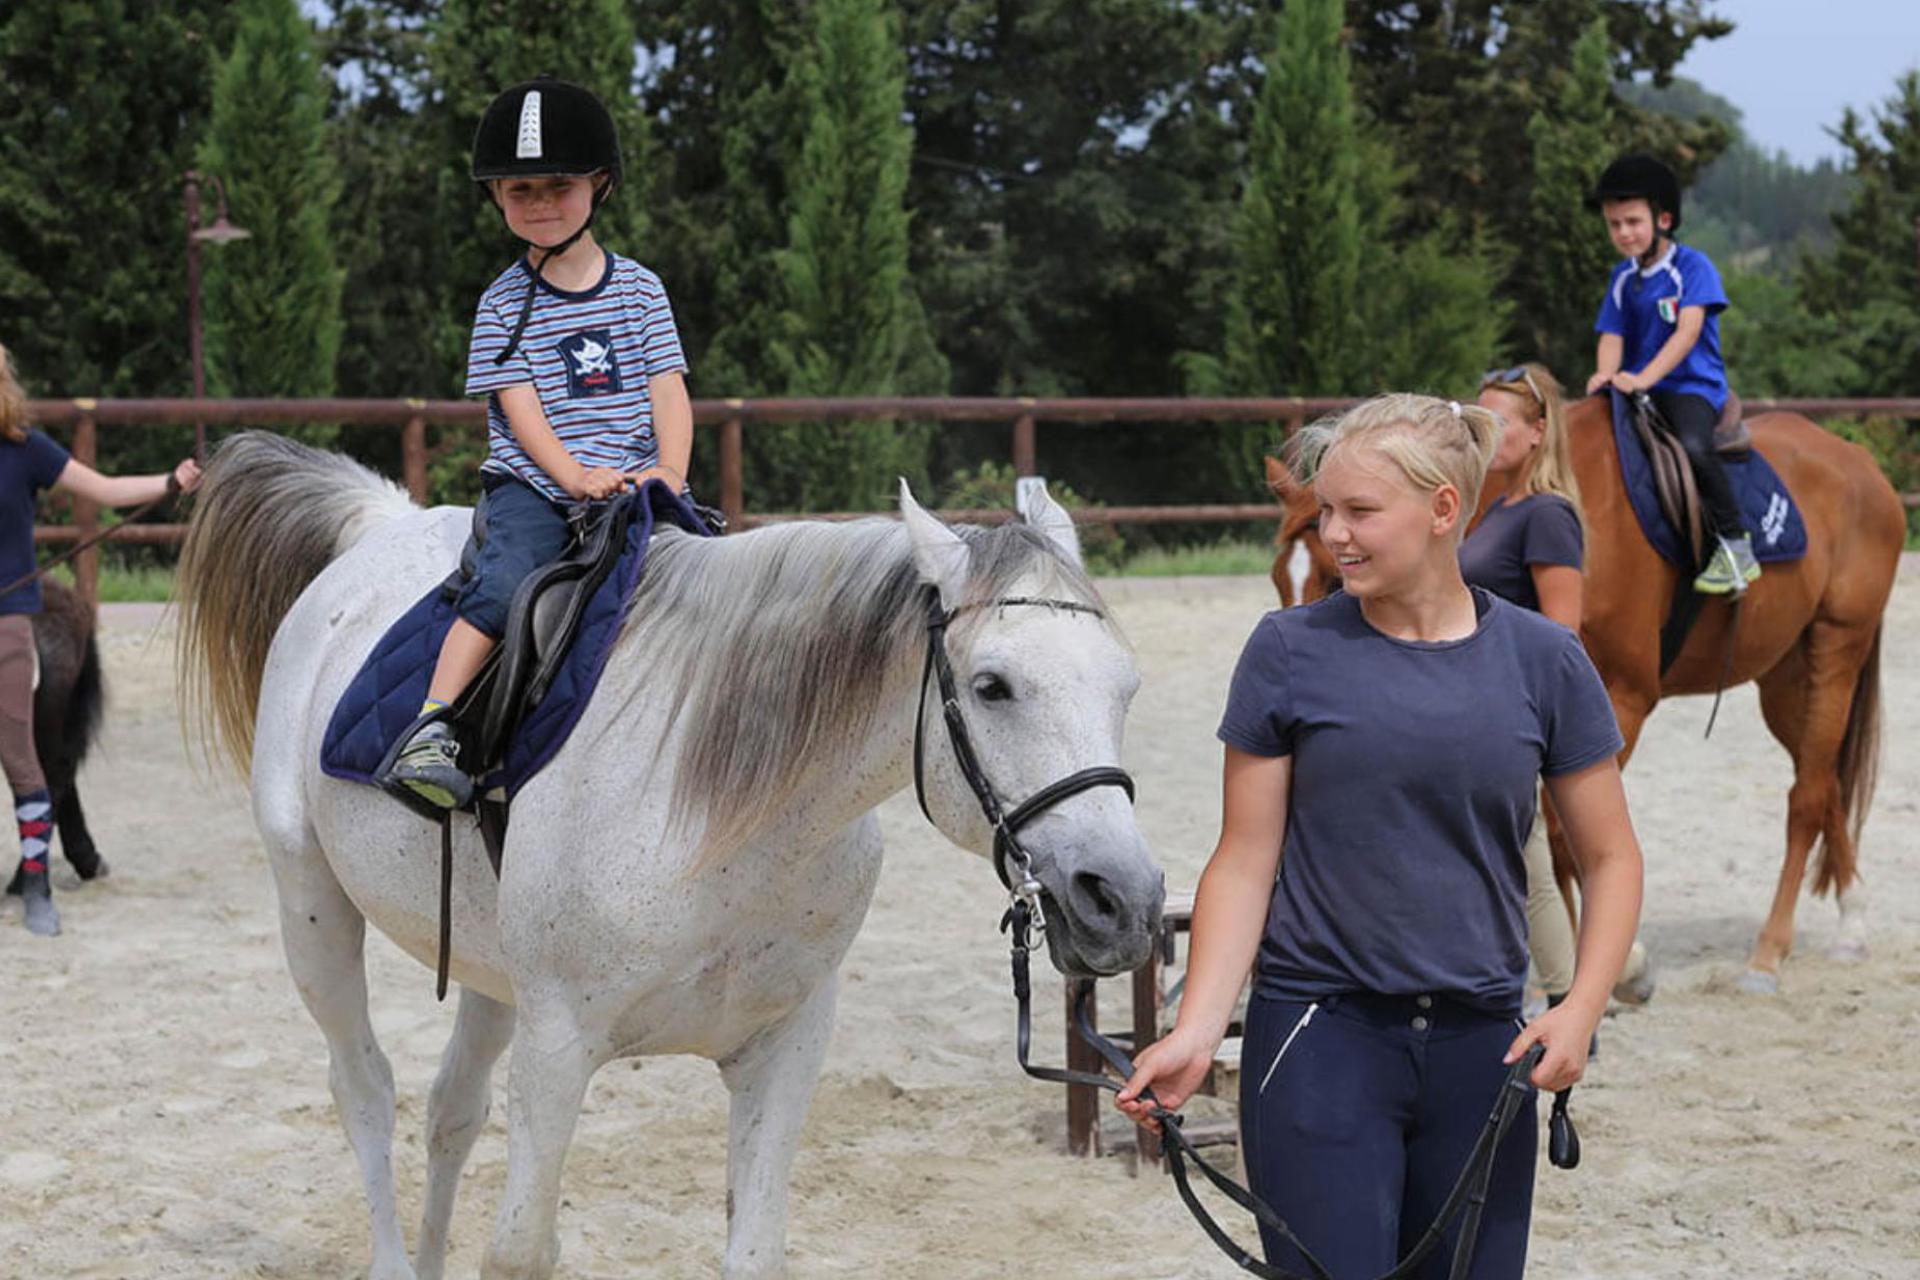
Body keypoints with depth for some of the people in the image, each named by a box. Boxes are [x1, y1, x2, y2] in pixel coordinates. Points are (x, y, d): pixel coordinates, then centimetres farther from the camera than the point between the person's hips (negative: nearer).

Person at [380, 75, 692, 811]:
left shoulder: (638, 289, 11)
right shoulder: (505, 303, 7)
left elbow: (669, 393, 5)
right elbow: (520, 407, -2)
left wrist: (669, 476, -12)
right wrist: (575, 475, -18)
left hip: (635, 489, 2)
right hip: (533, 486, -2)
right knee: (506, 584, -29)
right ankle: (430, 730, -33)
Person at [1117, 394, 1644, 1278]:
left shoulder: (1542, 662, 1)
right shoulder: (1292, 652, -3)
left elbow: (1609, 859, 7)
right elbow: (1244, 864, -2)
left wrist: (1582, 1008, -9)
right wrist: (1196, 1032, -13)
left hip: (1479, 1042, 2)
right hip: (1322, 1039, -2)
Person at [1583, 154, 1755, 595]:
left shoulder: (1693, 266, -5)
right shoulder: (1623, 278, 13)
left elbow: (1688, 331, -16)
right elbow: (1612, 336, 8)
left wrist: (1643, 378, -28)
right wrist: (1606, 376, -16)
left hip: (1692, 386, -6)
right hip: (1638, 389, 6)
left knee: (1692, 445, -35)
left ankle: (1736, 544, -25)